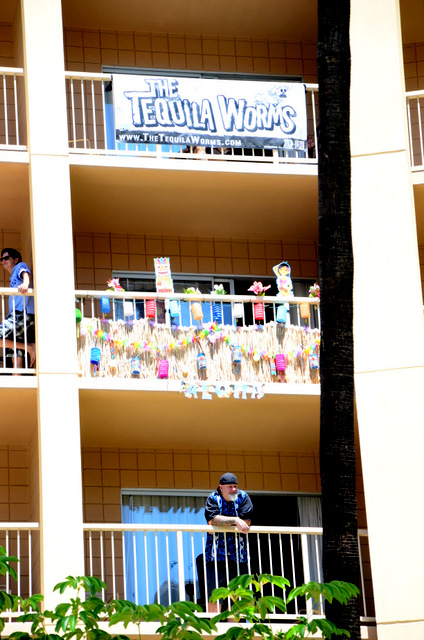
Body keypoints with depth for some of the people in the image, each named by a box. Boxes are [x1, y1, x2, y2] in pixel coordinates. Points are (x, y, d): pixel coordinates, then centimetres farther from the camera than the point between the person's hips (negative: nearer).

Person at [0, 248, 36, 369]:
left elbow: (26, 274, -16)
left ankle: (29, 347, -15)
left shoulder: (20, 266, 8)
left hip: (23, 314, -10)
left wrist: (25, 284, -39)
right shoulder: (13, 277, 34)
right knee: (16, 358, 0)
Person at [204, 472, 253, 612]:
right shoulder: (213, 499, 1)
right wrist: (235, 521, -21)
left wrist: (224, 522, -6)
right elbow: (214, 519, -17)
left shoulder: (243, 498, 6)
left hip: (238, 557, 2)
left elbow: (246, 521, -6)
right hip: (216, 556, -2)